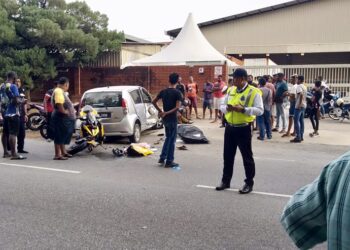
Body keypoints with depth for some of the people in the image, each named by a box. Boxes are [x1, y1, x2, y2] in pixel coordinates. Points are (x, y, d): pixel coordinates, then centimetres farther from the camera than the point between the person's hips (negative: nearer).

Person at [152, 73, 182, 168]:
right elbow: (177, 107, -22)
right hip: (172, 118, -6)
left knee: (168, 138, 20)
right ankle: (169, 161, 9)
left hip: (165, 118, 6)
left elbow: (154, 102, 7)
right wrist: (166, 113, -19)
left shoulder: (163, 91, 3)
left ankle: (162, 158, 19)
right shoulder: (177, 93, -12)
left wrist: (160, 111, 9)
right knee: (172, 140, 4)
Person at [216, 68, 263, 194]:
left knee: (247, 156, 5)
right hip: (229, 127, 6)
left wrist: (243, 109, -25)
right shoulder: (231, 90, 9)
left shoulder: (253, 92, -10)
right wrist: (227, 108, -9)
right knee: (228, 155, 14)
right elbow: (222, 106, 15)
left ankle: (249, 183, 18)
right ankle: (225, 181, 27)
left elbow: (260, 110, -15)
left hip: (243, 129, -6)